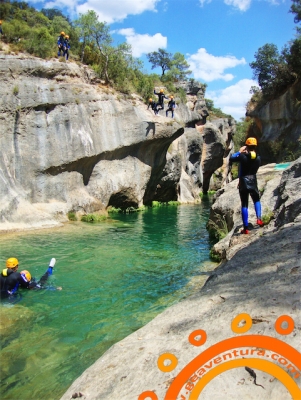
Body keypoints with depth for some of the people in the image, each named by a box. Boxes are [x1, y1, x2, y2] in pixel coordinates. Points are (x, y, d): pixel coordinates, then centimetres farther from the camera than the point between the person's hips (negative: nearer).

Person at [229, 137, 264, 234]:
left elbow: (231, 158, 2)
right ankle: (259, 218, 3)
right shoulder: (258, 158, 1)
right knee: (256, 200, 24)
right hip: (253, 181, 3)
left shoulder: (243, 156, -12)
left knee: (244, 205, 2)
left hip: (243, 182, -2)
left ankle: (246, 228, 0)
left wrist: (239, 151, 11)